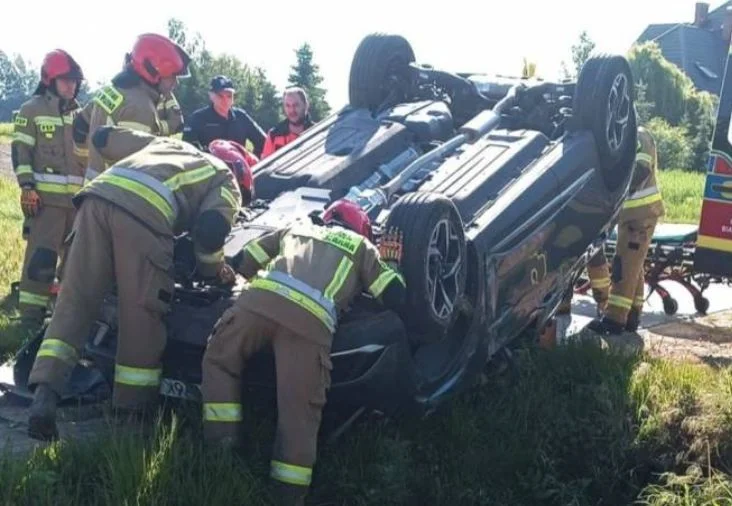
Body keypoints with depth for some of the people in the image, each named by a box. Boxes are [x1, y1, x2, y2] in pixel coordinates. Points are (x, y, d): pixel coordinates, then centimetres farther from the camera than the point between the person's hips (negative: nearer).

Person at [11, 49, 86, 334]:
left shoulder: (81, 114, 17)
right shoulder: (33, 110, 0)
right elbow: (20, 150, -6)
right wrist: (27, 186, -15)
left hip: (79, 196, 6)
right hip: (45, 195, -6)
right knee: (41, 255, -12)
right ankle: (31, 316, -6)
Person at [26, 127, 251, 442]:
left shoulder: (168, 143, 42)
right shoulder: (226, 182, 25)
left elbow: (103, 138, 41)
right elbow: (210, 229, 4)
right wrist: (213, 268, 22)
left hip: (99, 194, 5)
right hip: (145, 212, -5)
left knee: (75, 299, 6)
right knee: (142, 315, 7)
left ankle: (45, 394, -7)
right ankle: (131, 411, 17)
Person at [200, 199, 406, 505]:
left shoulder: (297, 228, 38)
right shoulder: (362, 246, 31)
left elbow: (241, 262, 38)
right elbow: (396, 297, 22)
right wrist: (389, 263, 43)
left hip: (260, 300, 2)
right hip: (310, 319, -2)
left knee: (219, 361, 24)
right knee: (300, 409, 5)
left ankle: (220, 448, 15)